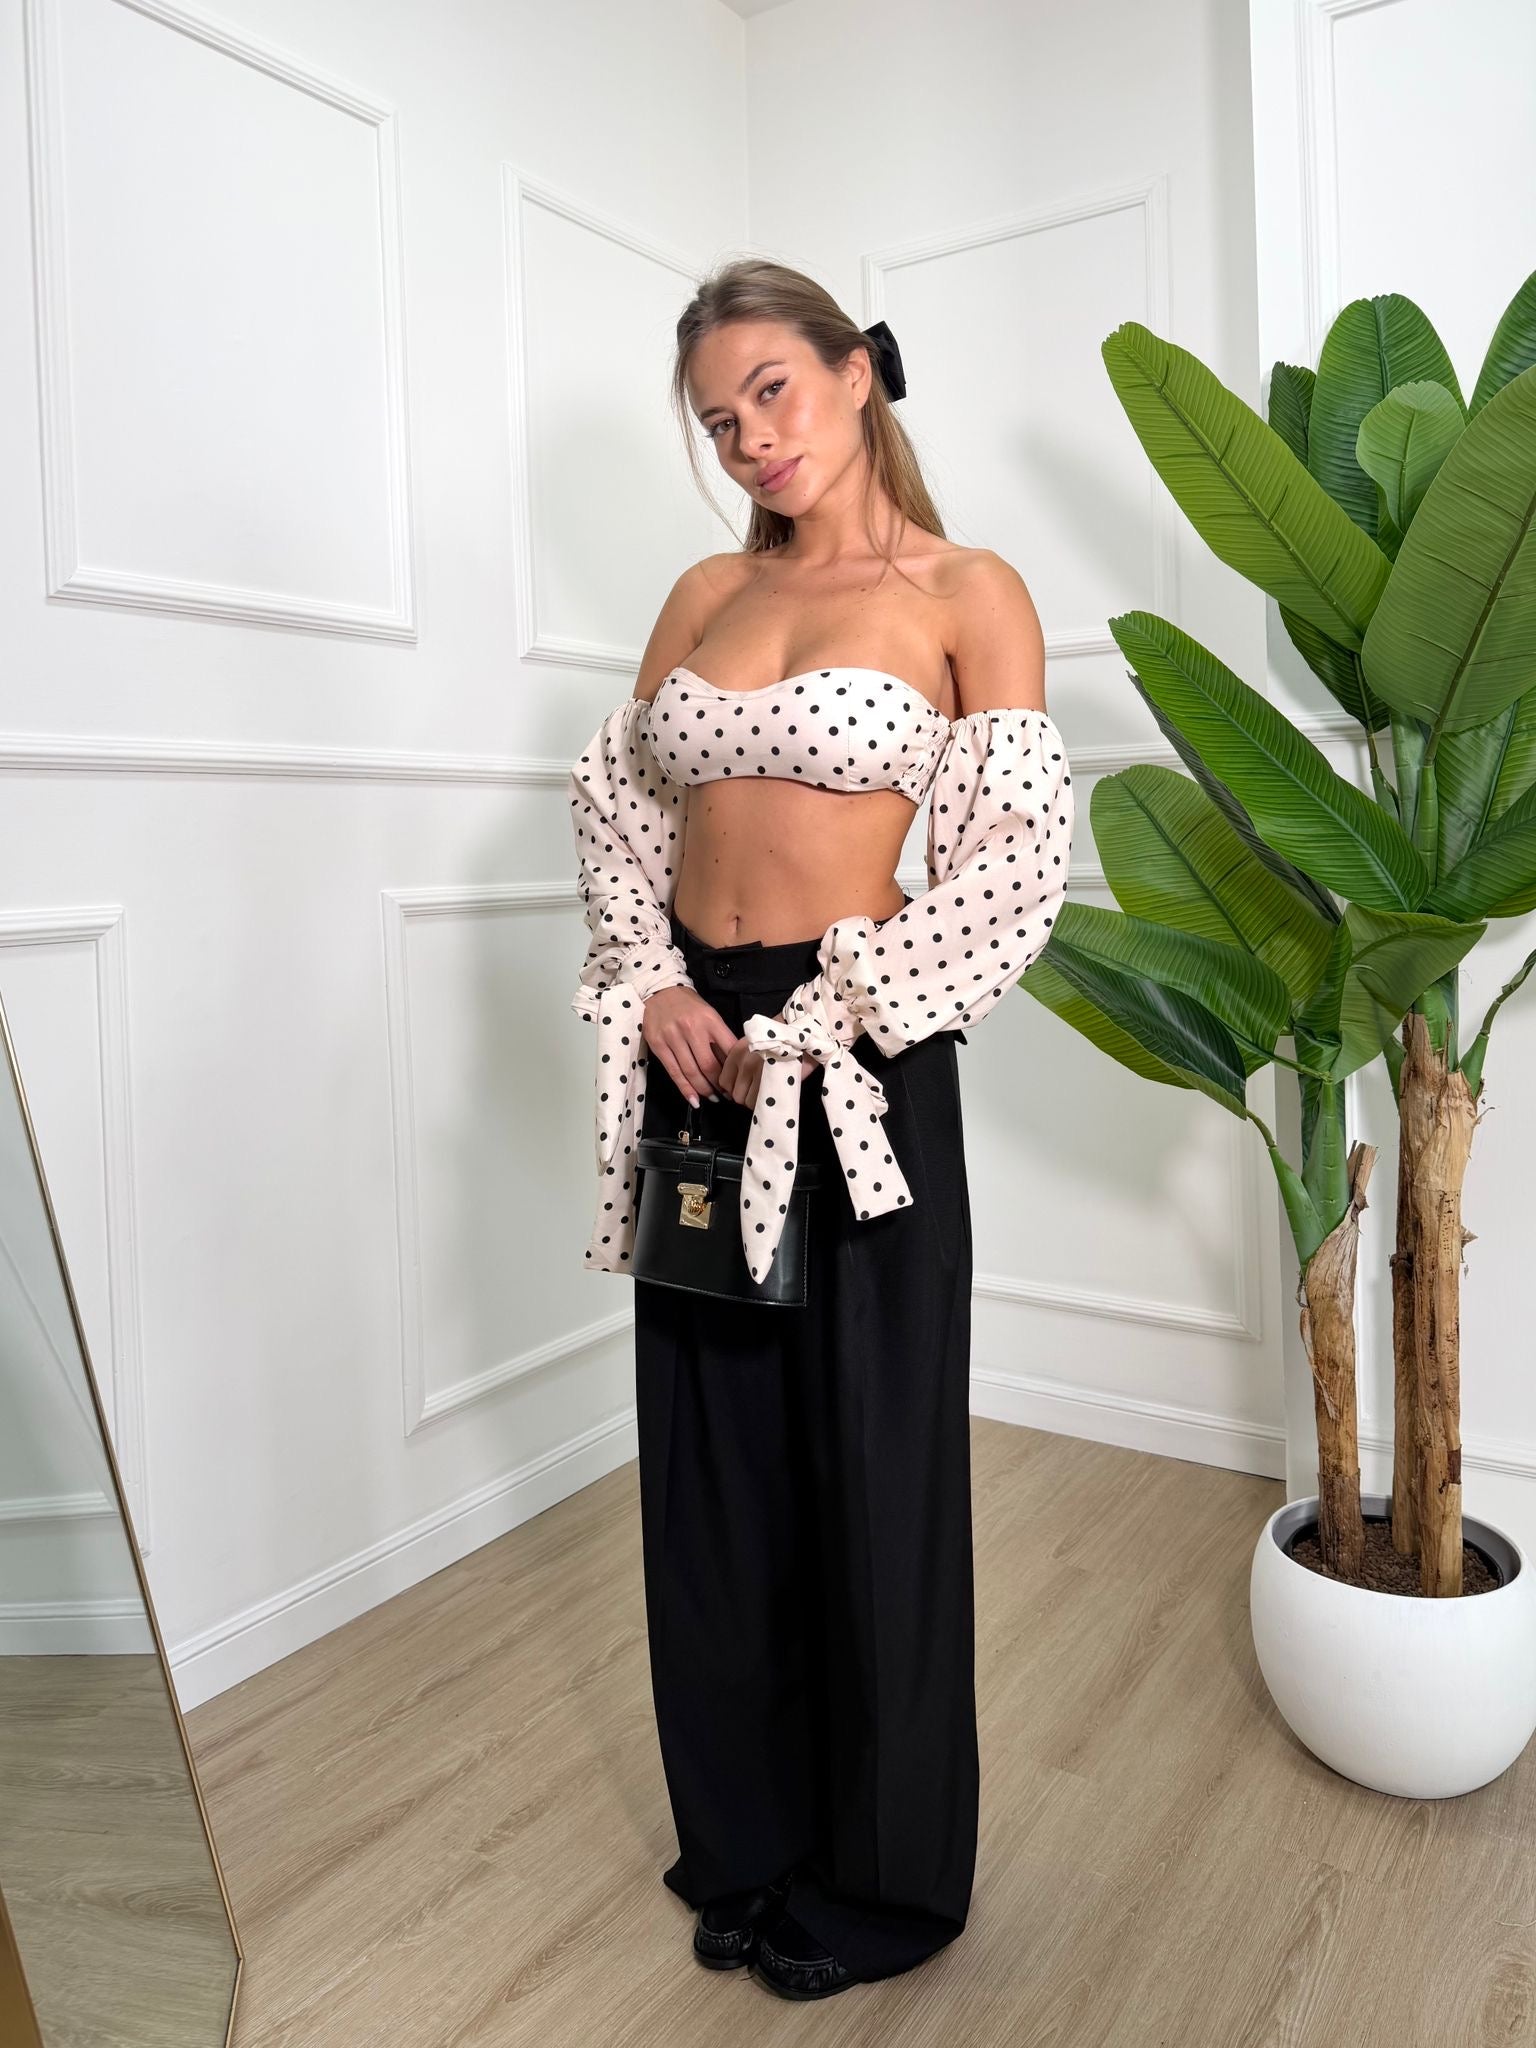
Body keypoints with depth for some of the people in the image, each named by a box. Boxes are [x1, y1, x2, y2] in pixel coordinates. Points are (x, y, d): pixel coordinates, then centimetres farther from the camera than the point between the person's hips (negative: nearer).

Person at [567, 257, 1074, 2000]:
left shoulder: (968, 592, -1)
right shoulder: (706, 591, 13)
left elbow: (1021, 860, -7)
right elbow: (614, 800, 13)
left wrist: (828, 1020, -14)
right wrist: (648, 984, -4)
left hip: (855, 1059, -5)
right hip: (695, 1045, 5)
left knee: (868, 1464, 6)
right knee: (715, 1456, 13)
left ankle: (879, 1875, 31)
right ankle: (747, 1847, 36)